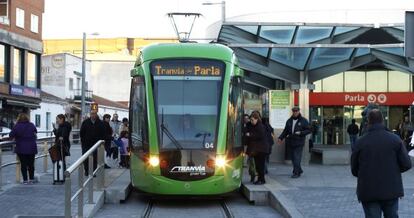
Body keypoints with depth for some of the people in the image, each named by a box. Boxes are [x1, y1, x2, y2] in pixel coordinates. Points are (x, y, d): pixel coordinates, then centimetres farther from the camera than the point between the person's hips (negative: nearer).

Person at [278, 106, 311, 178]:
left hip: (299, 143, -5)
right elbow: (285, 131, 17)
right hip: (291, 142, 5)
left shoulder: (303, 121, 0)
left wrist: (301, 133, -16)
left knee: (297, 158, -11)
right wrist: (280, 138, 3)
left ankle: (296, 172, -8)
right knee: (293, 157, 9)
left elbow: (308, 130, -1)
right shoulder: (289, 121, 13)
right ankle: (299, 170, 24)